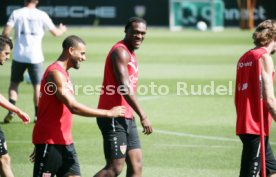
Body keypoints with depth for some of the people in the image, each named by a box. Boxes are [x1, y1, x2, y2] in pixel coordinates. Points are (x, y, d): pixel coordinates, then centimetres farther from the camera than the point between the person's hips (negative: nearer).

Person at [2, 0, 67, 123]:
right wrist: (62, 29, 28)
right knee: (37, 85, 8)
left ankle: (11, 111, -2)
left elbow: (5, 32, -9)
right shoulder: (42, 15, -1)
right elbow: (55, 32, 6)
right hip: (35, 56, 0)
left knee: (14, 83, 13)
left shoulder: (16, 13, -2)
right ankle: (38, 115, 5)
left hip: (19, 55, 1)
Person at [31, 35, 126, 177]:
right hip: (49, 142, -9)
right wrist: (108, 113, -19)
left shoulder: (63, 73, 16)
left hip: (64, 141, 9)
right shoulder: (55, 73, -16)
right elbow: (74, 107, -24)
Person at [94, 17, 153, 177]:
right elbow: (125, 88, -22)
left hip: (127, 117, 10)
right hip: (114, 117, -10)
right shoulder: (121, 52, -13)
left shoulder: (130, 53, 18)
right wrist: (143, 116, -23)